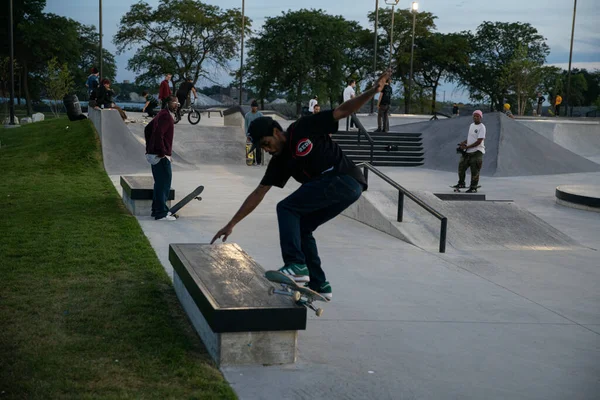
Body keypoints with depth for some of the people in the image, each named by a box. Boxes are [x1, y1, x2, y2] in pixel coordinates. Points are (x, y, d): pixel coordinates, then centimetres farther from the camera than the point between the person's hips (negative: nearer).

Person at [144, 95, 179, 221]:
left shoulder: (162, 114, 17)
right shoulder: (166, 116, -15)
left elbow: (147, 129, 24)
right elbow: (158, 134, -27)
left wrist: (149, 147, 22)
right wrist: (162, 152, -23)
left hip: (154, 154, 10)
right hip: (161, 156, -10)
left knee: (160, 183, 18)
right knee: (164, 183, -6)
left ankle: (156, 209, 25)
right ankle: (161, 213, -3)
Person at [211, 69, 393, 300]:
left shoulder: (304, 129, -3)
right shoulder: (280, 162, 14)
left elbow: (342, 111, -2)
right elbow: (258, 193, 14)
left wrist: (372, 92, -15)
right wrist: (231, 224, 12)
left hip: (345, 179, -8)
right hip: (345, 188, 8)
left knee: (287, 208, -11)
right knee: (300, 228, 12)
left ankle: (296, 266, -18)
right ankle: (319, 286, 17)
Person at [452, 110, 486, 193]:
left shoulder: (482, 127, -11)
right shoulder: (471, 125, 15)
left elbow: (479, 142, -18)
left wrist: (467, 147, -18)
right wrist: (464, 142, 5)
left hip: (477, 152, -8)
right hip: (468, 152, 8)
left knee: (474, 171, -5)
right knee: (461, 167, 11)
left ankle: (473, 188, 3)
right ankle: (461, 184, 26)